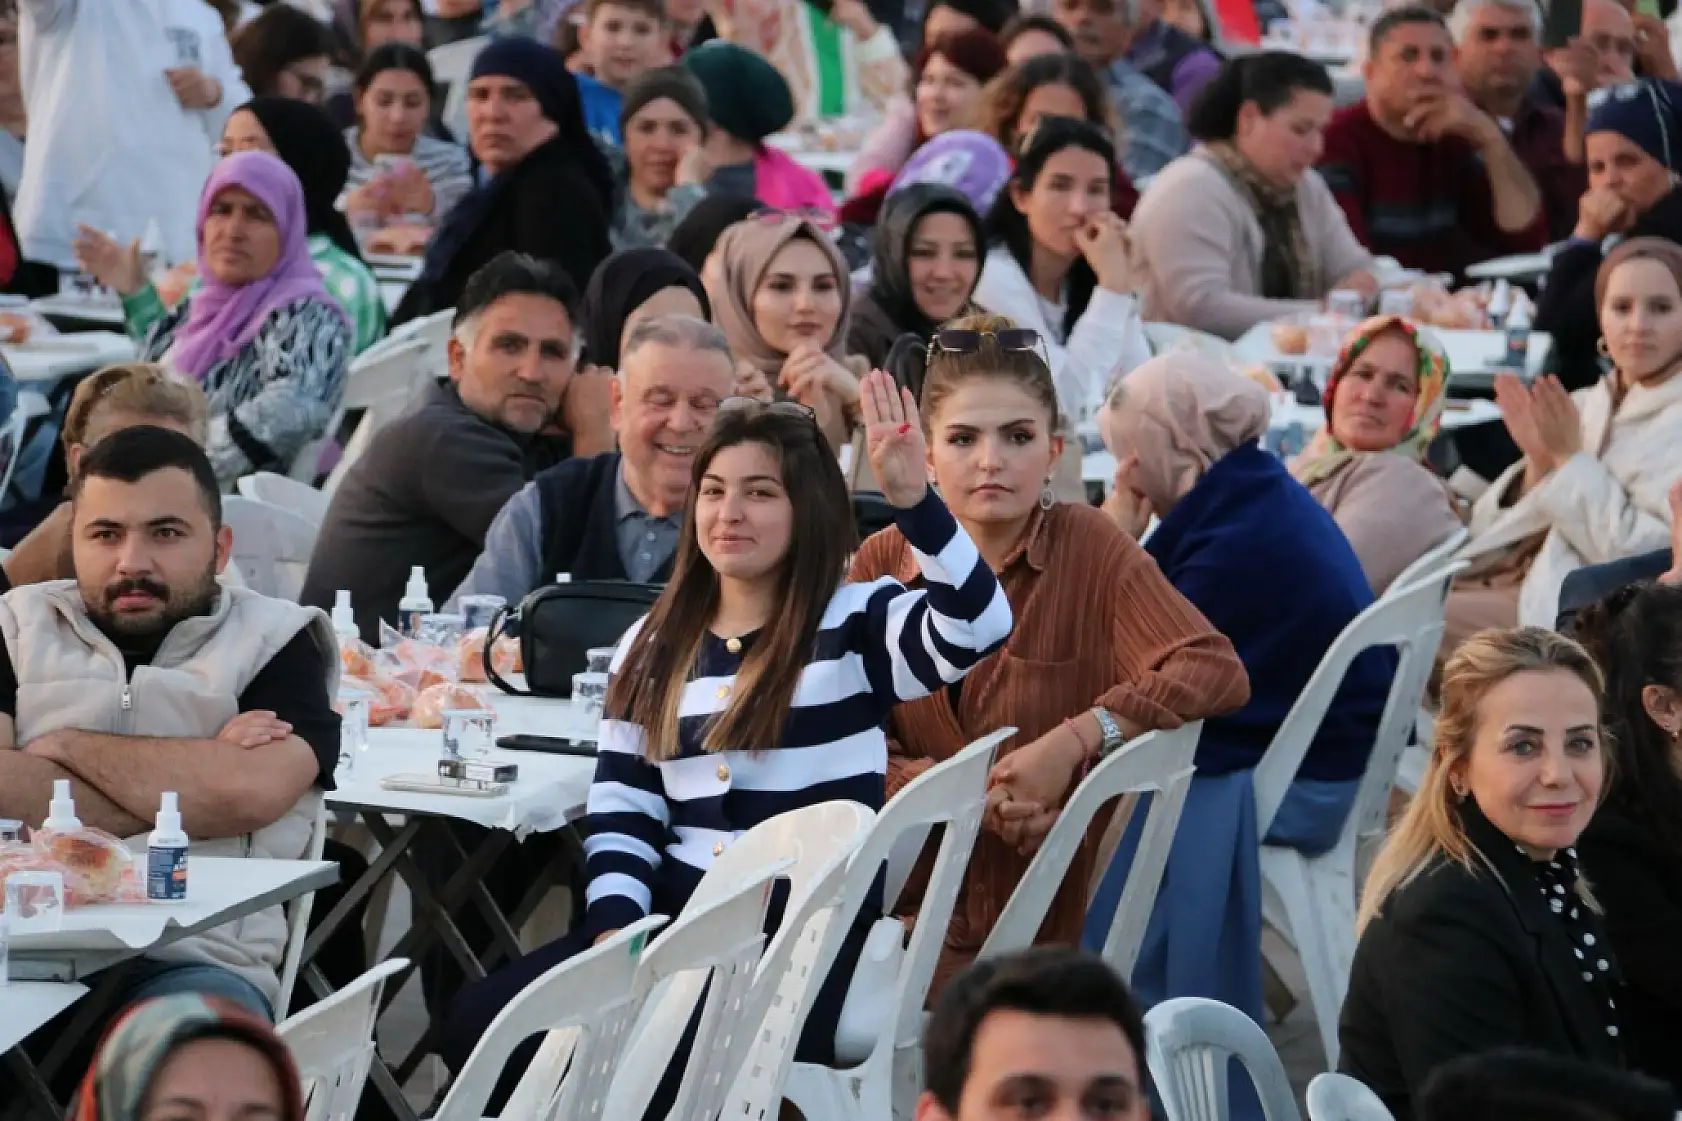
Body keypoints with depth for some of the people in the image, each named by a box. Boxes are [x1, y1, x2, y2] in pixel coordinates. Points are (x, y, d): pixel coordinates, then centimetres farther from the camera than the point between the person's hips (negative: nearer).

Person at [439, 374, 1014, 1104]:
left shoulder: (855, 625, 1)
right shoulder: (654, 645, 16)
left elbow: (977, 627, -19)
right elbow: (620, 810, 11)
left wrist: (913, 500, -30)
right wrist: (616, 929, -6)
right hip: (676, 915, 5)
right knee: (477, 1025, -14)